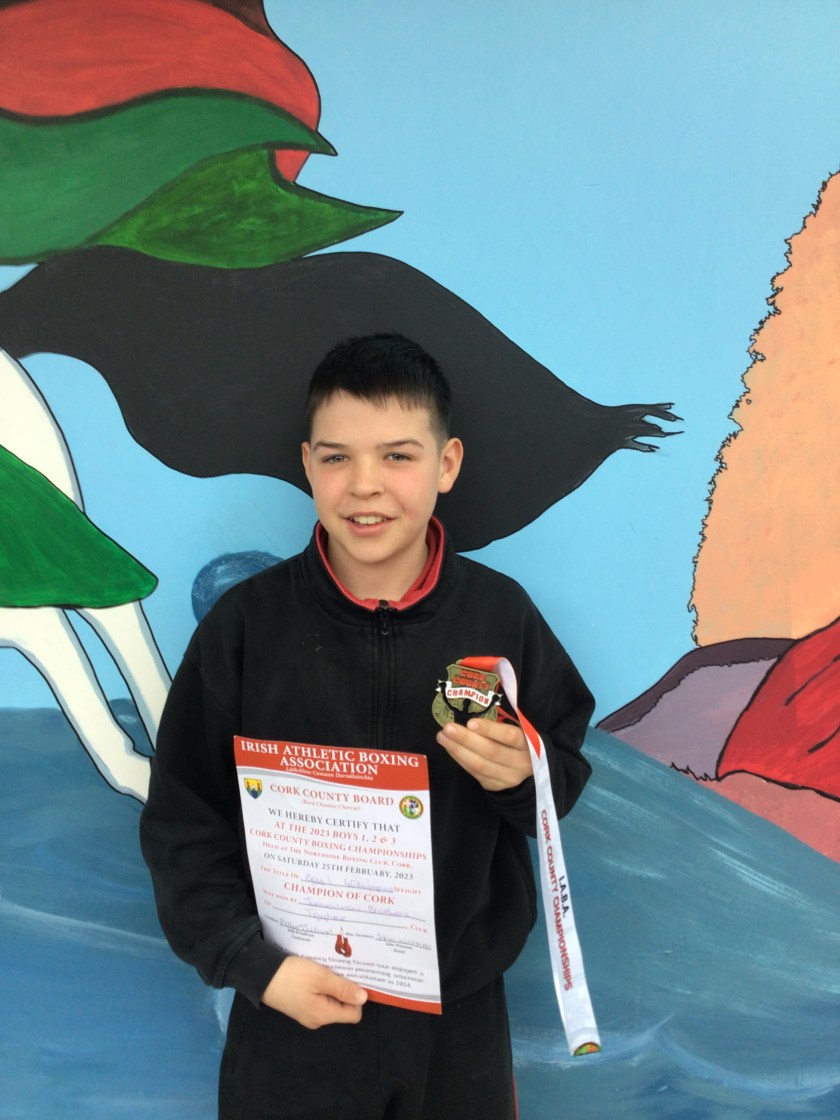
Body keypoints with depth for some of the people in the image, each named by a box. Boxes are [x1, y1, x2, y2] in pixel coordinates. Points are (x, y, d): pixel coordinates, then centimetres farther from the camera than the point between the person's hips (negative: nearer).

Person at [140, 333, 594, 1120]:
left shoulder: (502, 613, -7)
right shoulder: (244, 622, -10)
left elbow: (566, 773, 3)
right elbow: (182, 824, -6)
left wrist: (525, 776, -17)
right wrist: (253, 965, -14)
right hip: (291, 1011, -1)